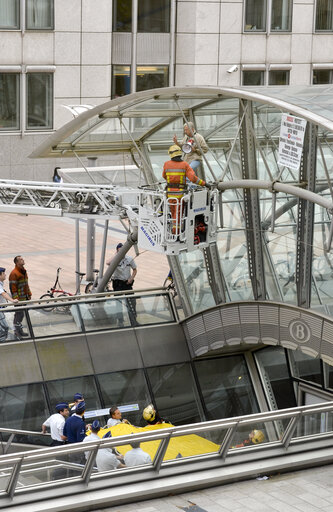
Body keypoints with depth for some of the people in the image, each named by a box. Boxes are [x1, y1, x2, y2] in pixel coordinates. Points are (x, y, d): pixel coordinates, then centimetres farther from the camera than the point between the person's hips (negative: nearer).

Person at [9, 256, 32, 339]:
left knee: (21, 314, 16)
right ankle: (17, 332, 3)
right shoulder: (14, 273, -17)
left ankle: (20, 330, 26)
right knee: (19, 314, -5)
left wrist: (29, 294, 21)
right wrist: (15, 298, -21)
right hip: (19, 298, -9)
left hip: (24, 297, 9)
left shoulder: (24, 271, 12)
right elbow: (12, 287, -19)